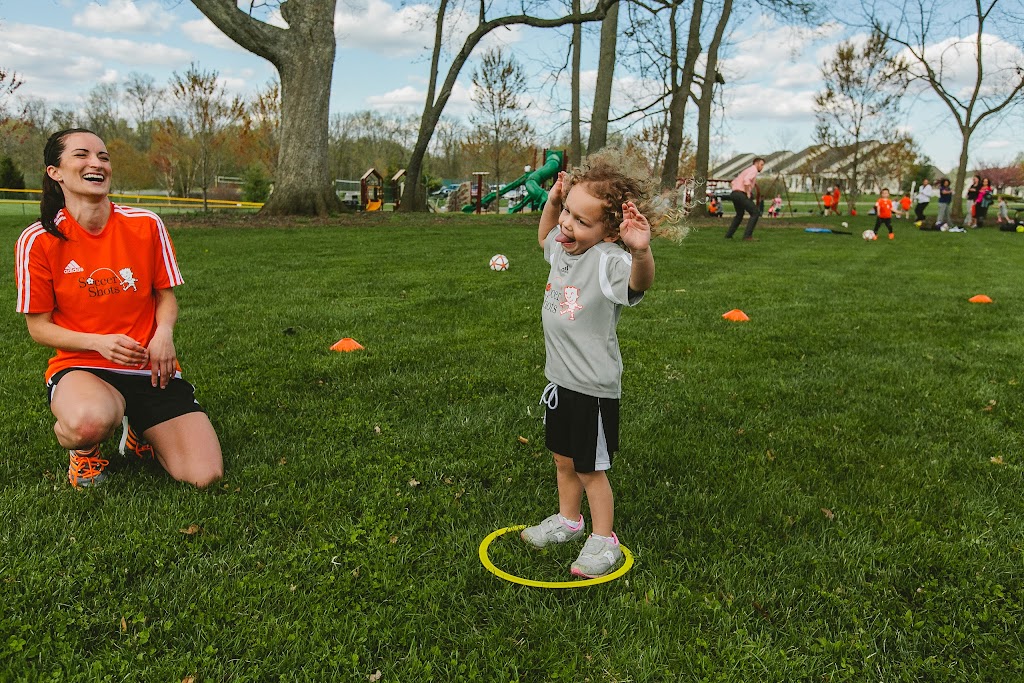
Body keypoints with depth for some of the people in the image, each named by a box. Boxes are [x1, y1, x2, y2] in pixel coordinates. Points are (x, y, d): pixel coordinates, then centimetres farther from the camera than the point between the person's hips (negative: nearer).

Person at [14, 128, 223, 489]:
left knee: (205, 475, -13)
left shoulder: (145, 224, -2)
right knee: (90, 421, -42)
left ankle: (138, 431, 20)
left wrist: (163, 332, -14)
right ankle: (83, 446, 0)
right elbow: (39, 326, -1)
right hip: (80, 367, -2)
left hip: (149, 367, 2)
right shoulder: (38, 240, -6)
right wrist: (99, 342, -20)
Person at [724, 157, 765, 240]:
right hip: (741, 195, -10)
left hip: (735, 195, 10)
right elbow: (746, 180, -24)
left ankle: (729, 235, 24)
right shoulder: (754, 169, -4)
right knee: (755, 213, -6)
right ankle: (747, 235, -14)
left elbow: (734, 182, 34)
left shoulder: (747, 171, 28)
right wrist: (748, 194, -15)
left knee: (740, 215, 29)